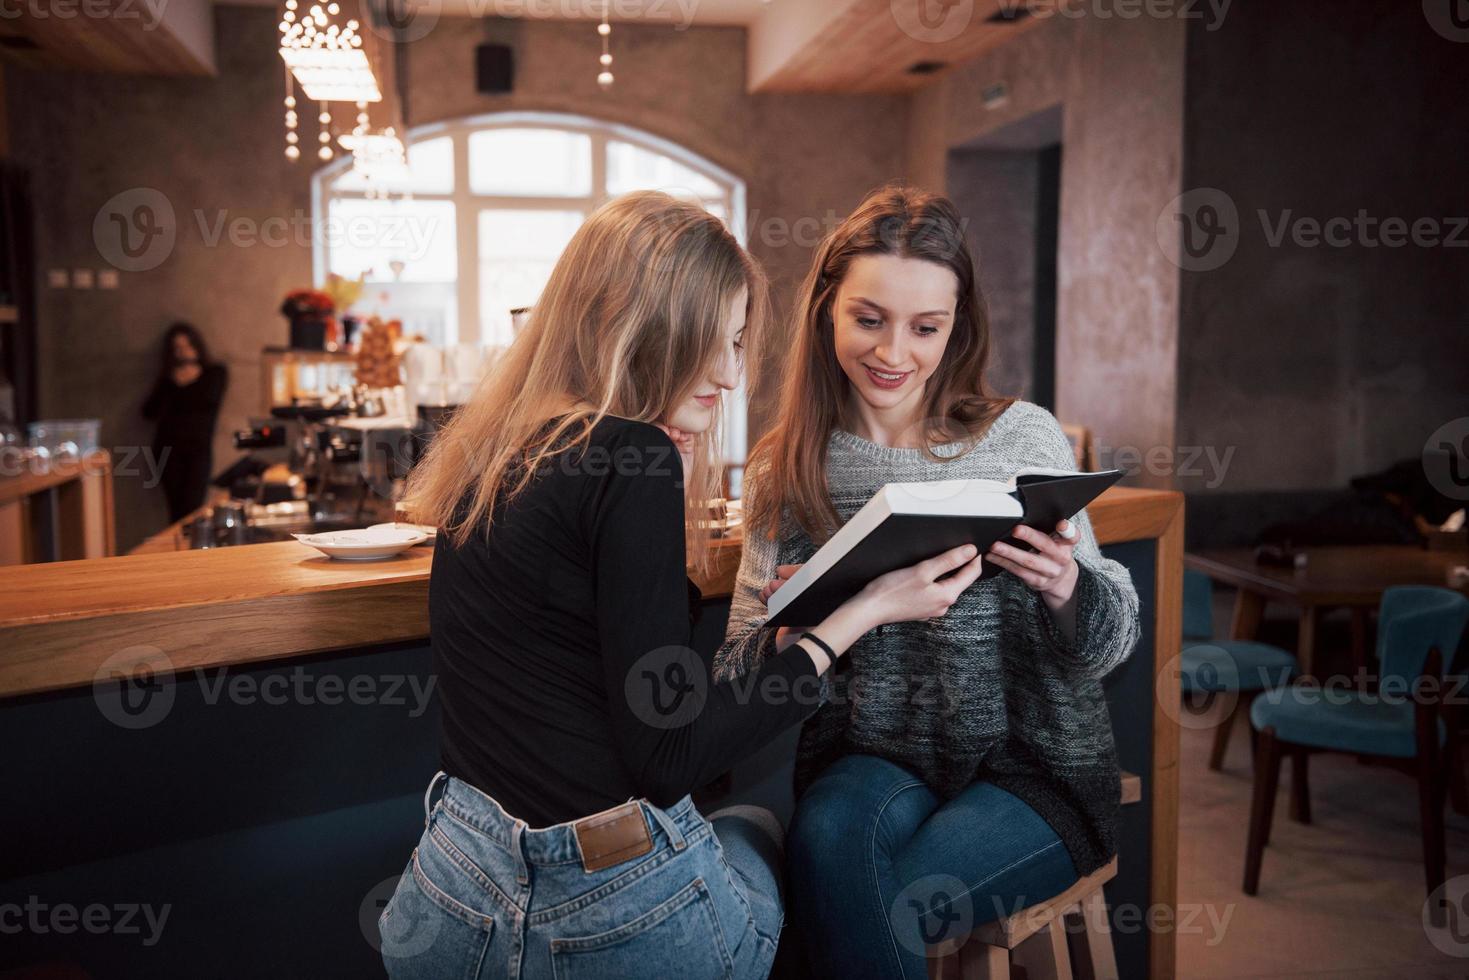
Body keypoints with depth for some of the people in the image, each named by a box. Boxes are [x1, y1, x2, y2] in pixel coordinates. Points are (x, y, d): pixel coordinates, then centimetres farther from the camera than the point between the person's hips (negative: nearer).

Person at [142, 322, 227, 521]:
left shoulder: (215, 373, 13)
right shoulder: (169, 376, 18)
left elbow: (210, 399, -7)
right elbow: (149, 411, 6)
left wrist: (185, 384, 6)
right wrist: (172, 383, -1)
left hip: (198, 447, -2)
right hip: (168, 447, 2)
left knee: (191, 508, -17)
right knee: (176, 510, -8)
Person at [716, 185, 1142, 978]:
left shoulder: (1022, 438, -4)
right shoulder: (784, 475, 2)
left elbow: (1115, 639, -1)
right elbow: (742, 674, 2)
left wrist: (1067, 590, -24)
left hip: (1032, 769, -2)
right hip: (873, 758, 2)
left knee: (858, 906, -26)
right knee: (828, 840, -31)